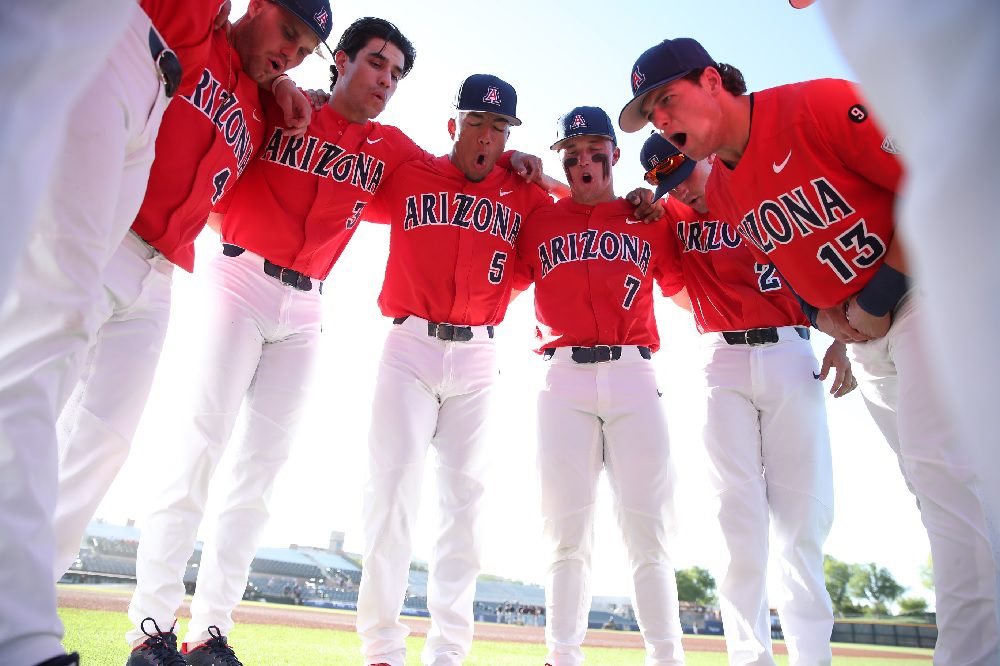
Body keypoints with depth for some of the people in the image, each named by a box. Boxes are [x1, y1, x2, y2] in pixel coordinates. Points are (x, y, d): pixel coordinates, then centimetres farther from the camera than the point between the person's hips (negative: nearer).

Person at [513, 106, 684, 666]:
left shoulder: (650, 220, 17)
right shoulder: (538, 223, 17)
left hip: (633, 373, 0)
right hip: (563, 375, 0)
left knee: (649, 530, -2)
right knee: (567, 530, -1)